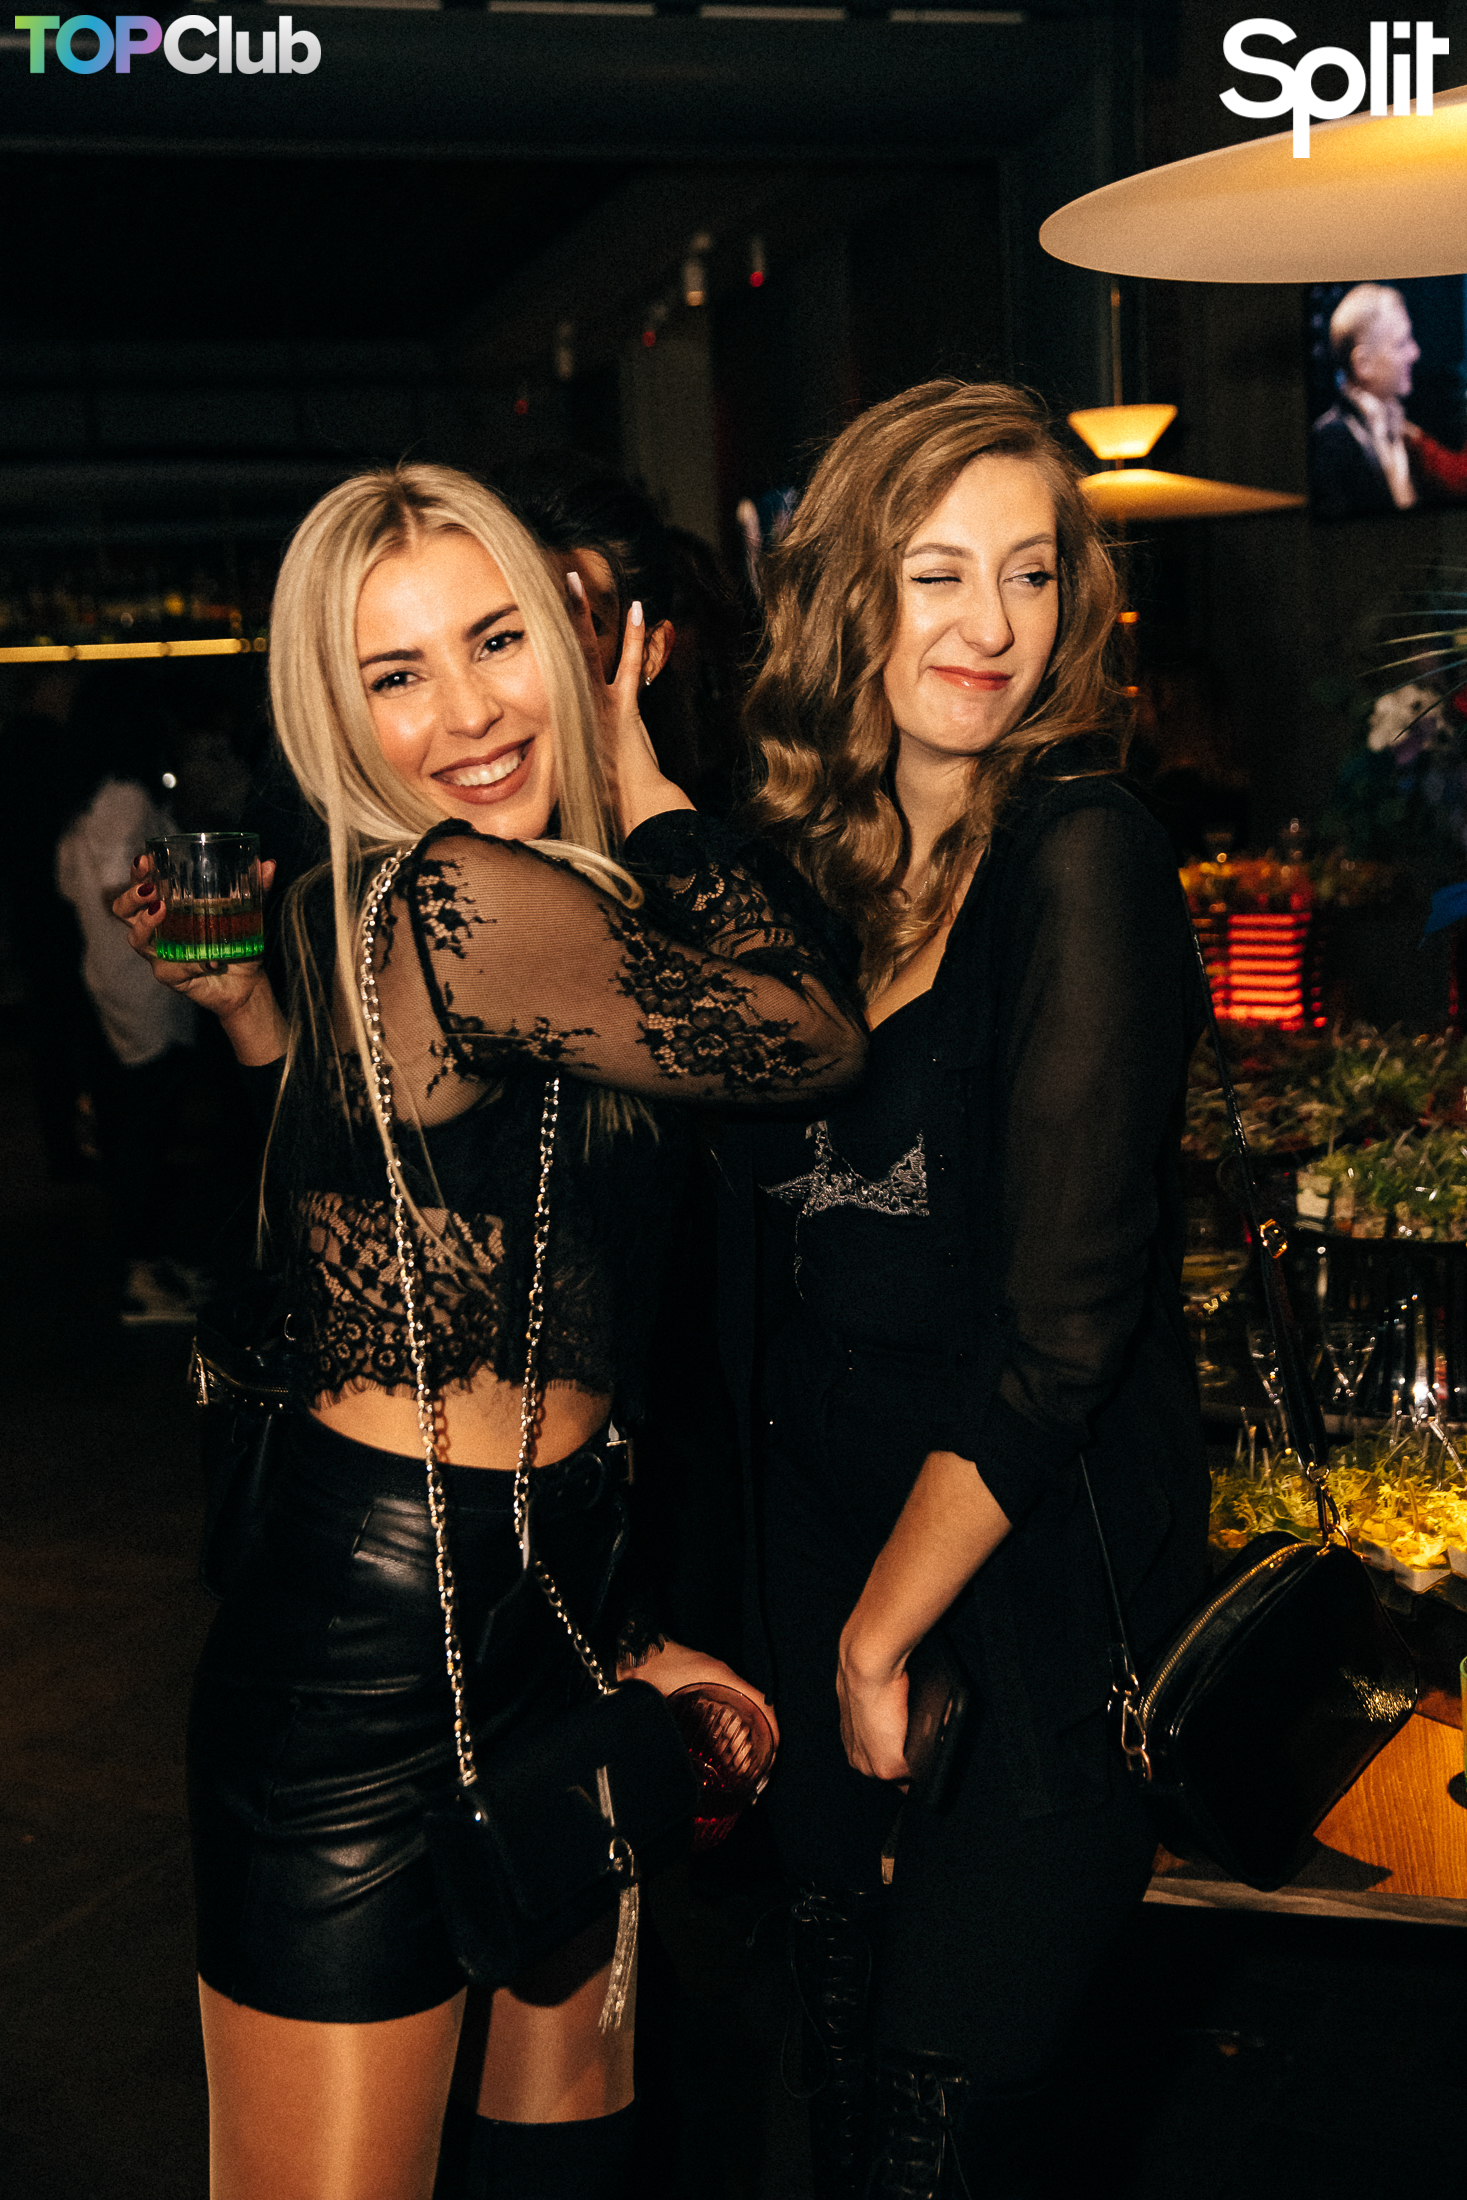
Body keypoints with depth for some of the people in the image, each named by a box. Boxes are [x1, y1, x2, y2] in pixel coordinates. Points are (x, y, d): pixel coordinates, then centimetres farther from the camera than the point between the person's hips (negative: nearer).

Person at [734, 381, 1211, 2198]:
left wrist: (882, 1638, -10)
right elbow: (776, 1243, 8)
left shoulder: (1080, 856, -16)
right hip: (829, 1536, 6)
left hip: (1034, 1575, -6)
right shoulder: (816, 858, 4)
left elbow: (1061, 1330, -19)